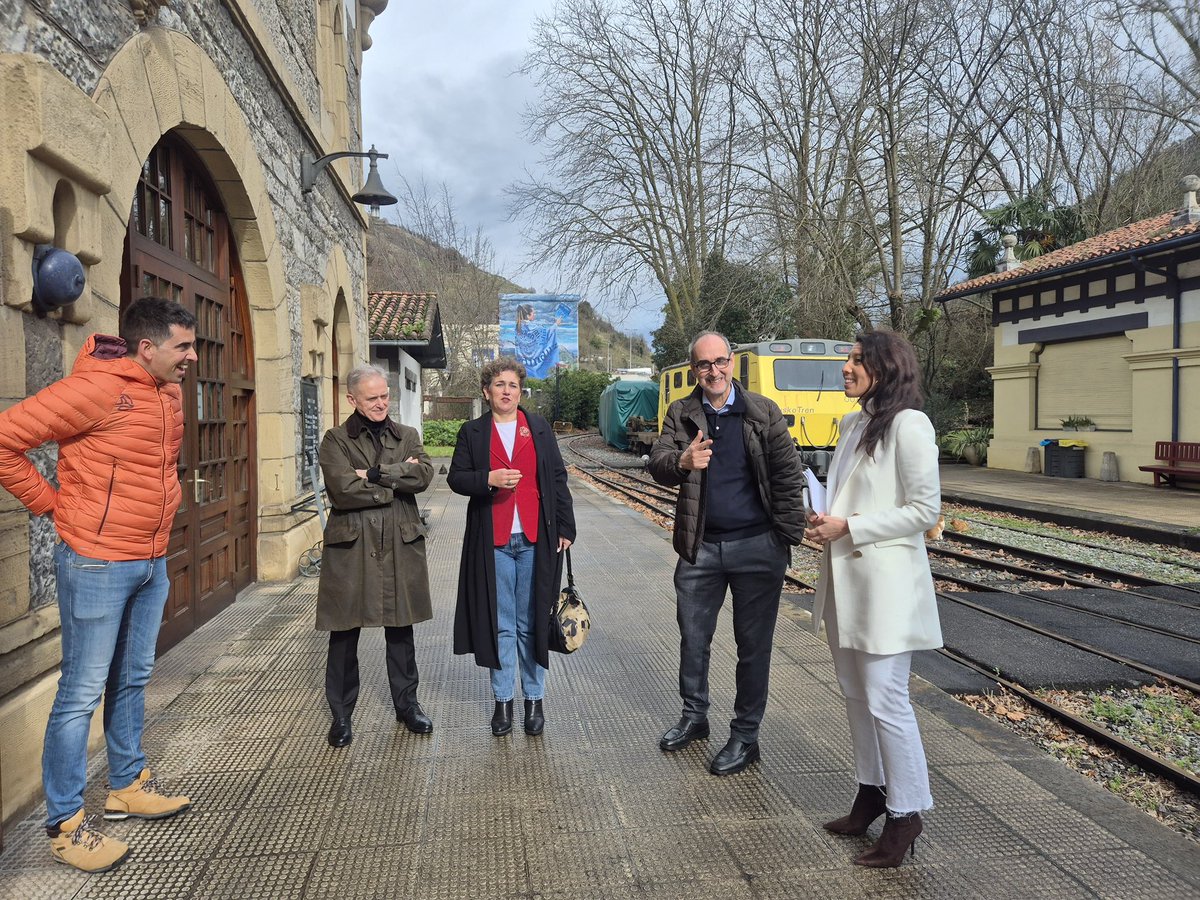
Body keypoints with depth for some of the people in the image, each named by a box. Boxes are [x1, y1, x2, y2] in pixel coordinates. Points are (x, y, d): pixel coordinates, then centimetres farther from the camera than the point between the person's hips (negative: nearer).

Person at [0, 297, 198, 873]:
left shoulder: (171, 392, 8)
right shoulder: (96, 387, -18)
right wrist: (50, 504, -10)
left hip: (152, 563, 8)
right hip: (97, 563, -8)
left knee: (132, 680, 19)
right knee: (82, 693, 1)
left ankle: (128, 787, 35)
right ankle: (64, 824, 14)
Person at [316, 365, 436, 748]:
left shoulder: (407, 436, 10)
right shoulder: (335, 440, 1)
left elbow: (424, 474, -9)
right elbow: (342, 489, -15)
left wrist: (374, 474, -15)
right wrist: (397, 479, -10)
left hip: (400, 545, 3)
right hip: (350, 547, -2)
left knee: (400, 630, 12)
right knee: (345, 634, 4)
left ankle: (406, 705, 27)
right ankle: (341, 715, 18)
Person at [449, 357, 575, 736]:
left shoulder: (539, 427, 8)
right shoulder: (472, 432, 7)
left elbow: (558, 479, 7)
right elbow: (456, 478, 3)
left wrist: (565, 527, 2)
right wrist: (488, 479, -16)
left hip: (536, 540, 0)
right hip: (493, 542, 0)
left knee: (532, 623, 6)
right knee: (500, 625, 7)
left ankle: (534, 698, 18)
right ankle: (503, 700, 18)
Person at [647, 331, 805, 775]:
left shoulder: (764, 412, 0)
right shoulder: (680, 414, 4)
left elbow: (788, 474, -2)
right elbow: (657, 464, -7)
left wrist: (788, 537, -9)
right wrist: (682, 462, -31)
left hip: (757, 547, -2)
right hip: (700, 546, 3)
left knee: (753, 646, 6)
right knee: (692, 638, 14)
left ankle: (745, 736, 21)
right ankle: (694, 717, 35)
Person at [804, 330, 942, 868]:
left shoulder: (908, 425, -13)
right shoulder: (852, 424, 12)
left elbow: (925, 510, -15)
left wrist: (847, 527, -17)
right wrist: (824, 522, 2)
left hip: (884, 581, -8)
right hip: (845, 579, 8)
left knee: (885, 699, -1)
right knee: (855, 693, 16)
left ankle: (906, 812, 14)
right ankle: (871, 792, 31)